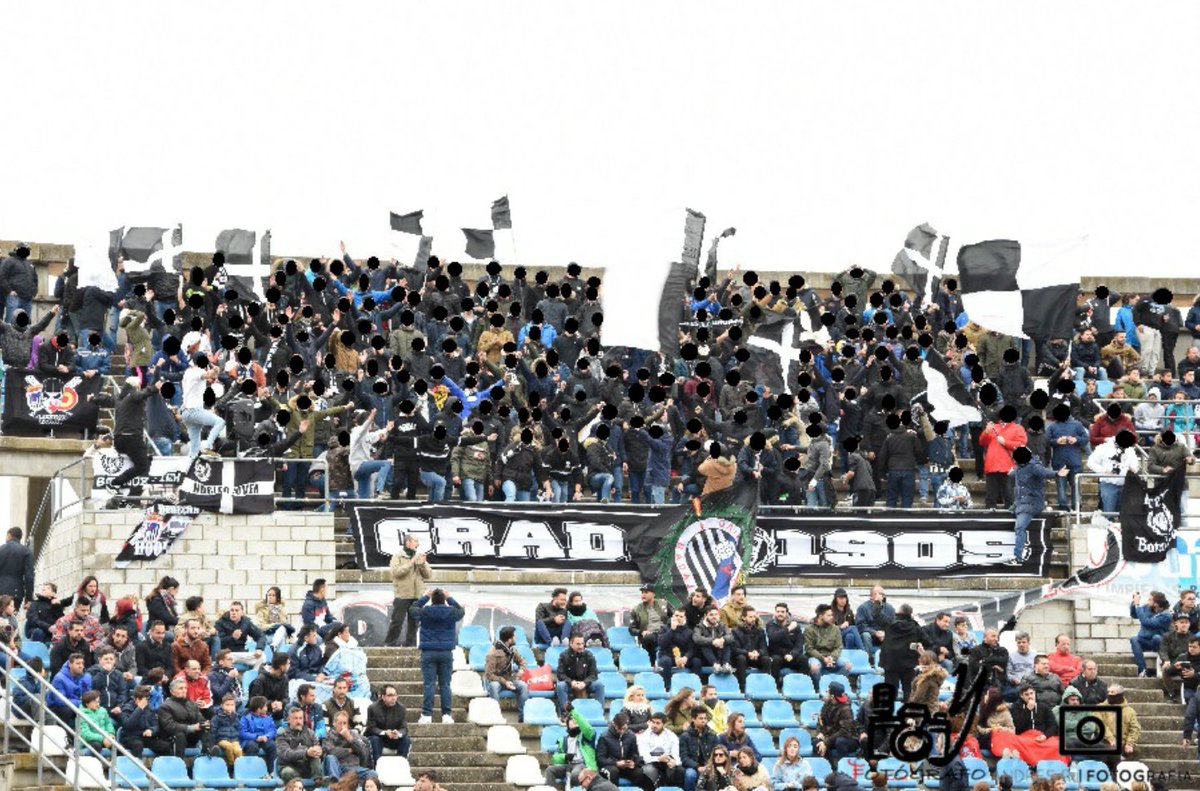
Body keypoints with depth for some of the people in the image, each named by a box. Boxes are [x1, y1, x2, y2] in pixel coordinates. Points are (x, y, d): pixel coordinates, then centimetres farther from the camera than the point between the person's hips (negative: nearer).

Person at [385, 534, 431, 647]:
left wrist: (423, 564, -8)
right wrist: (411, 563, -17)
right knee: (397, 621, -5)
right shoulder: (398, 556, 0)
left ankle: (410, 644, 14)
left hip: (417, 595, 5)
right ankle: (389, 643, 3)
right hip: (402, 595, -5)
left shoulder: (419, 556, 14)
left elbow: (428, 575, 10)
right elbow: (395, 572, -16)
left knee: (414, 622, 6)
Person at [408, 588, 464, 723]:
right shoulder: (451, 612, -2)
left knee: (429, 684, -2)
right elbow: (461, 610, 21)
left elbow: (412, 609, 16)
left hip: (429, 653, -1)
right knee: (445, 684, 4)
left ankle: (427, 715, -6)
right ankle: (446, 715, 1)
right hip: (446, 653, 1)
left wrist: (425, 597, 23)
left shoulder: (425, 612, -5)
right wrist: (450, 598, 28)